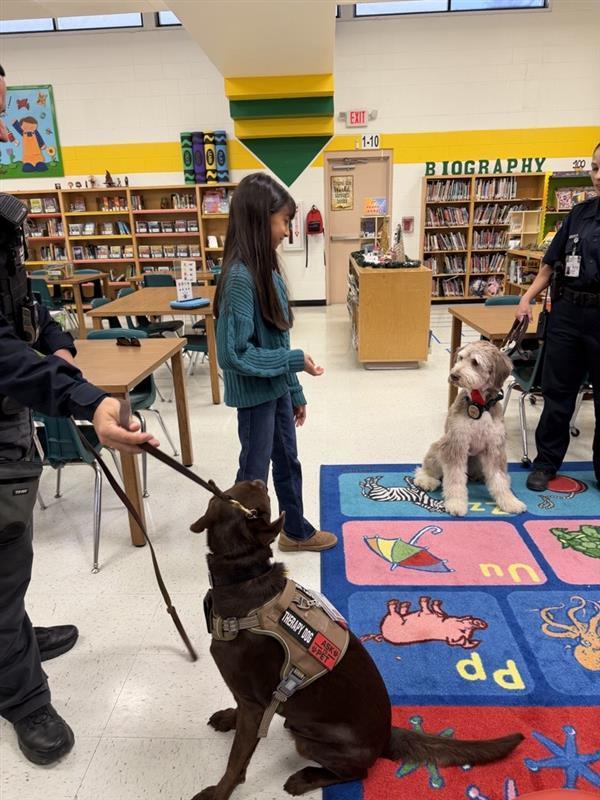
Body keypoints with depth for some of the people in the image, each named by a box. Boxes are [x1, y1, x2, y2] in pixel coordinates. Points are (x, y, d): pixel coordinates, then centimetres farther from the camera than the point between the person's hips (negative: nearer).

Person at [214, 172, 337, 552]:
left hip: (277, 388, 8)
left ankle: (296, 531, 44)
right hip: (255, 393, -8)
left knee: (288, 461, 22)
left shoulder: (267, 269, 3)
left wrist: (295, 392, 14)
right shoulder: (241, 276, -23)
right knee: (254, 471, 9)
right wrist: (295, 361, -19)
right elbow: (235, 353, -24)